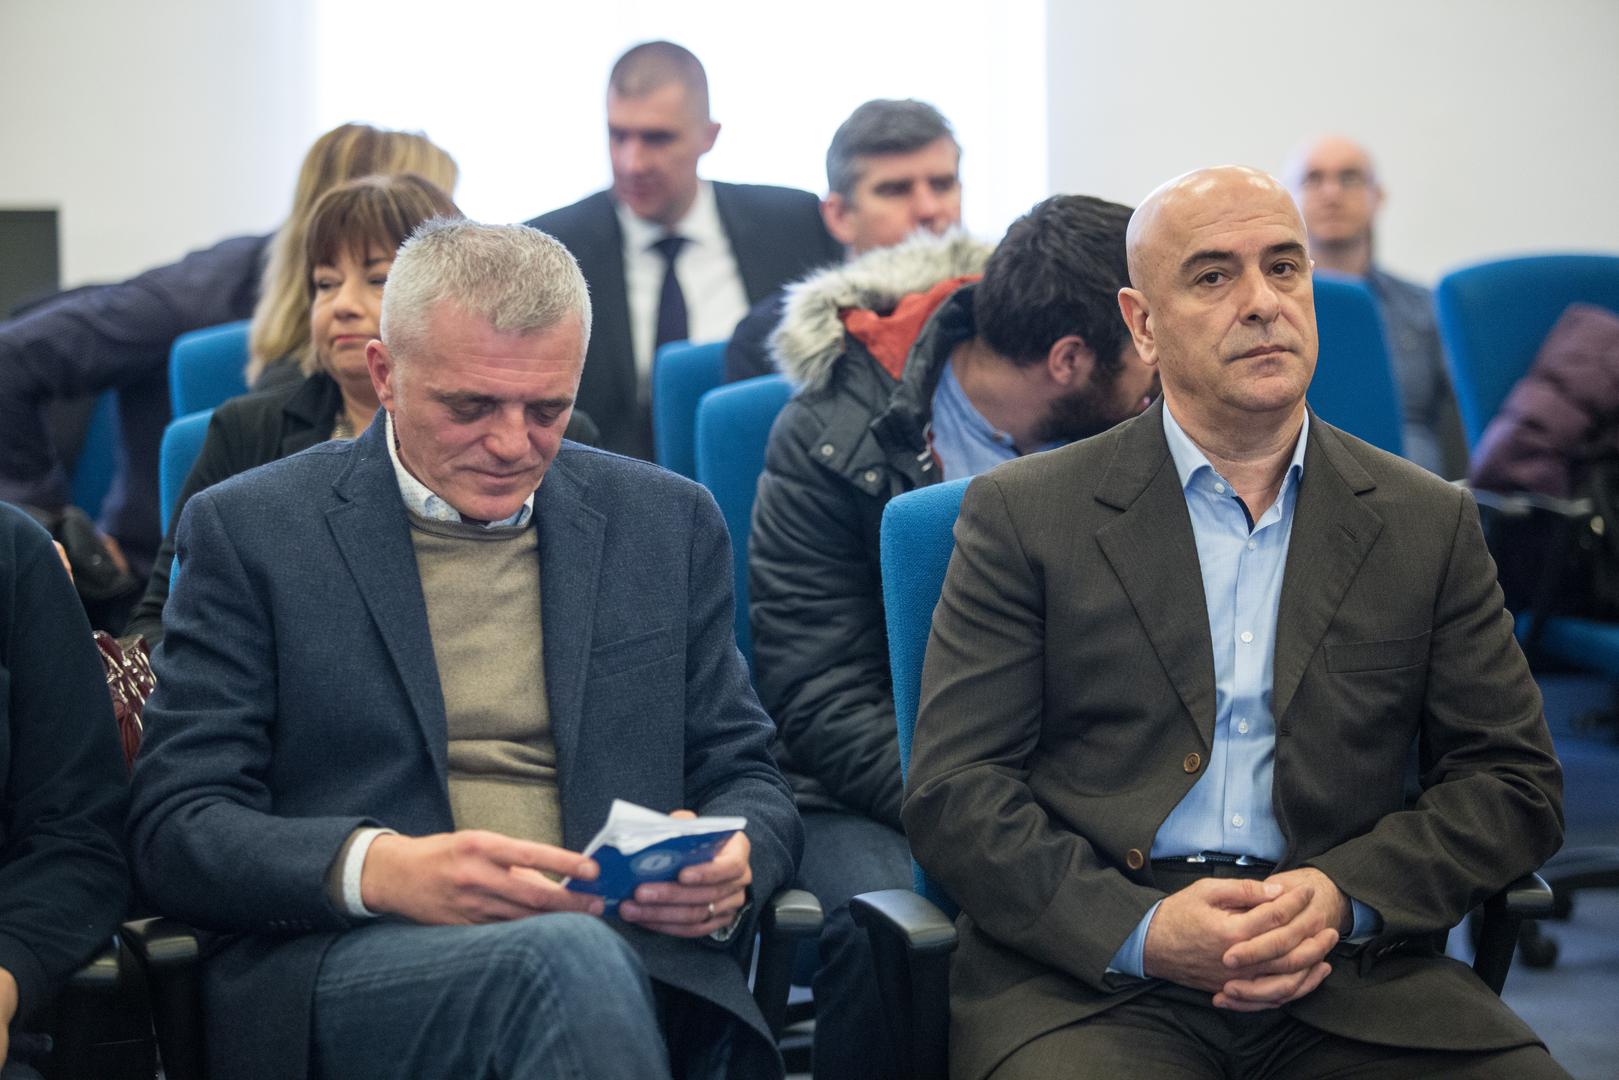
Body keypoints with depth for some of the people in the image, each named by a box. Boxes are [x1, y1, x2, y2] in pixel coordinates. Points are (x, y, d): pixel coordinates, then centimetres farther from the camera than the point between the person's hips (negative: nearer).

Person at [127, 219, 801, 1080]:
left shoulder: (668, 523, 16)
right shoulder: (249, 531, 7)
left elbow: (746, 780, 19)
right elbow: (175, 826, 2)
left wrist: (728, 873, -6)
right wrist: (378, 871, -18)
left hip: (635, 959, 4)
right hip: (347, 968, -3)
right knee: (570, 956, -36)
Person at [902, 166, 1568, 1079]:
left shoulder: (1429, 523, 13)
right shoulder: (1025, 515, 7)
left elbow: (1518, 782, 11)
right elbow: (954, 790, 1)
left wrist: (1345, 895, -7)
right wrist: (1139, 929, -14)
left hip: (1350, 980, 3)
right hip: (1088, 983, -2)